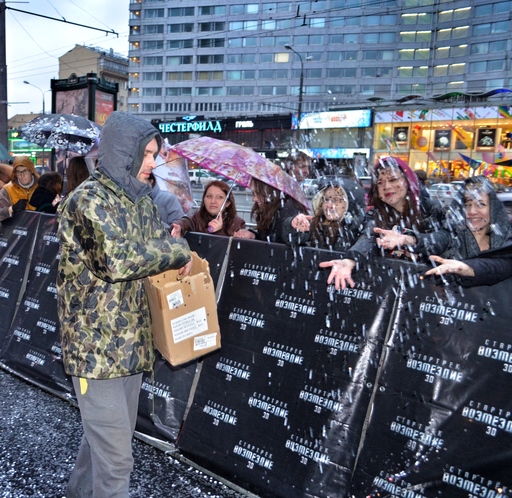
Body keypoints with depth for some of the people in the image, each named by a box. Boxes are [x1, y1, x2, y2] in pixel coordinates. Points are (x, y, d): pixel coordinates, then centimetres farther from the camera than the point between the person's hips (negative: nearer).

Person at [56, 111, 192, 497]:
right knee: (115, 455, 0)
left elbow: (162, 243, 15)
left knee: (110, 435, 22)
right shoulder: (87, 200, -15)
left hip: (132, 342, 8)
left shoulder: (142, 199, 10)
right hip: (97, 346, -8)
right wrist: (179, 251, -15)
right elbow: (118, 259, -25)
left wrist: (178, 259, -7)